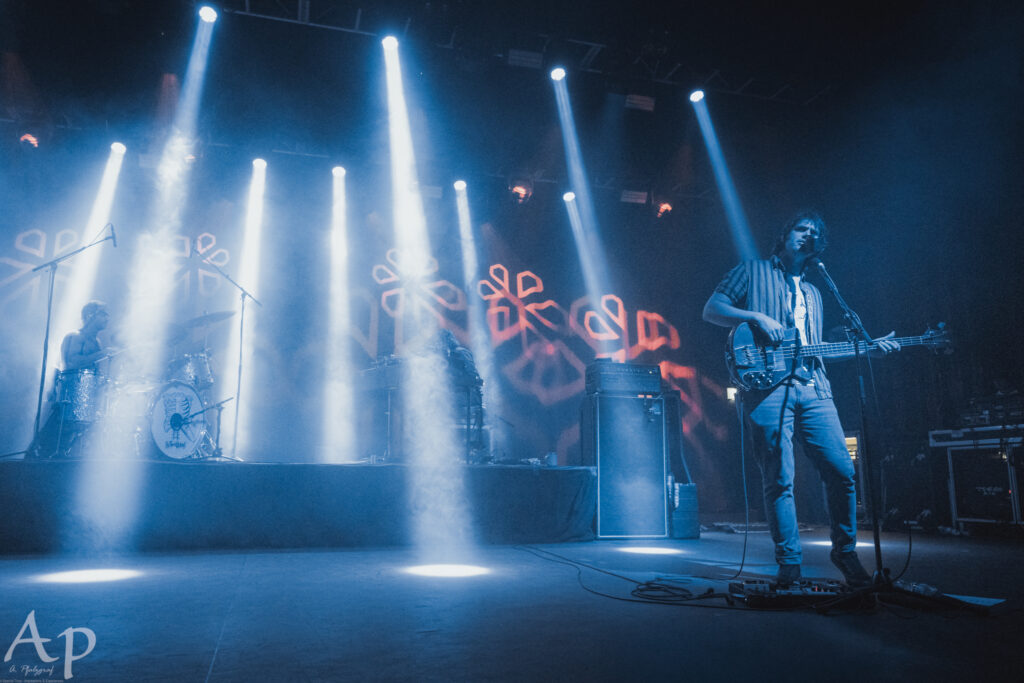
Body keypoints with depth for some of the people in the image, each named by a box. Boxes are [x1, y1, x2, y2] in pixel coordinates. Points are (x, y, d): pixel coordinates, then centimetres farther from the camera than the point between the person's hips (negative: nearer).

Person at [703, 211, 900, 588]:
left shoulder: (812, 293, 29)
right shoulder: (753, 271, 12)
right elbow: (711, 309, 2)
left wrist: (869, 348, 18)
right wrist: (756, 317, -11)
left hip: (813, 388, 6)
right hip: (768, 386, -5)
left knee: (842, 471, 0)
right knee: (779, 480, -6)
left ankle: (845, 551, 19)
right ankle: (789, 564, 4)